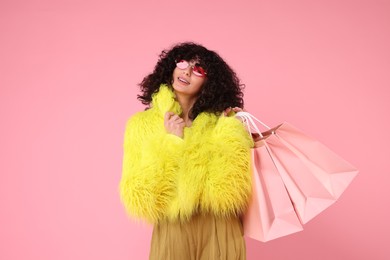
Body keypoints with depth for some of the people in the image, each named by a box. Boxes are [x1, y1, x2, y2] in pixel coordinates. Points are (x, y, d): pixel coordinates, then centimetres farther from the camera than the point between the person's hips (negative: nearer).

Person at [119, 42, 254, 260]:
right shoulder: (142, 124, -1)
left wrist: (228, 129, -11)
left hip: (219, 234, 0)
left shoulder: (223, 122, -1)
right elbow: (140, 201, -10)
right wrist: (171, 142, -14)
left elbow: (229, 193, -11)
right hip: (172, 234, 0)